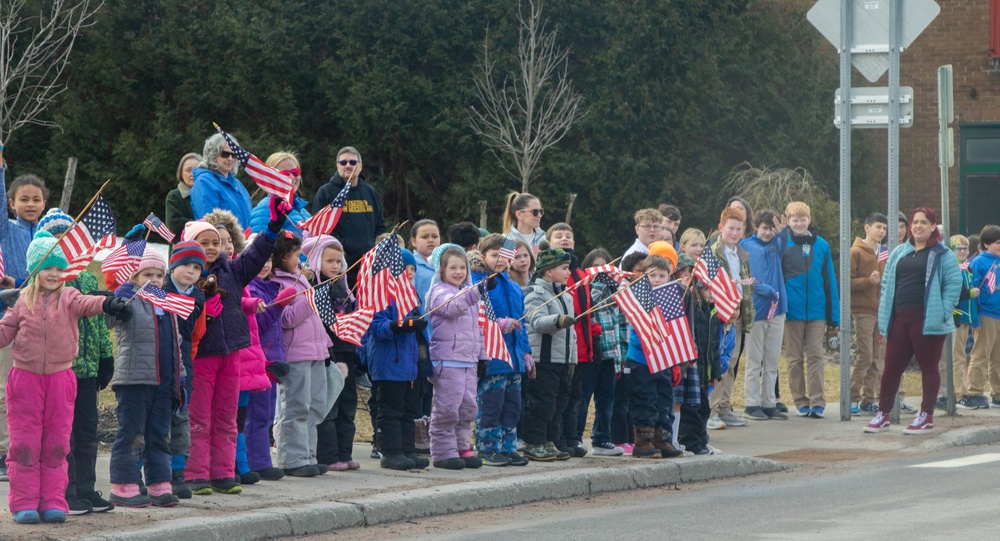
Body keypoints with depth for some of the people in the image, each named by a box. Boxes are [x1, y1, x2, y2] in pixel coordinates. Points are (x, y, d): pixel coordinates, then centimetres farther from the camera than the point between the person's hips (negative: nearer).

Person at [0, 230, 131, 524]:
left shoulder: (68, 298, 1)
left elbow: (86, 303, -21)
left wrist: (108, 303, -43)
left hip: (60, 377, 0)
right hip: (25, 378, 0)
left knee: (56, 443, 5)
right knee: (24, 444, 0)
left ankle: (53, 502, 10)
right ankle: (24, 502, 4)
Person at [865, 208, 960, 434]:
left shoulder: (942, 255, 0)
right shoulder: (899, 253, 16)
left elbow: (954, 284, -5)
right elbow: (887, 284, 17)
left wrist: (942, 312, -14)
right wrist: (885, 317, 7)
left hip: (927, 320, -5)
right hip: (899, 320, 5)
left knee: (929, 368, 3)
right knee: (892, 367, 6)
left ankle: (926, 417, 9)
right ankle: (883, 415, 13)